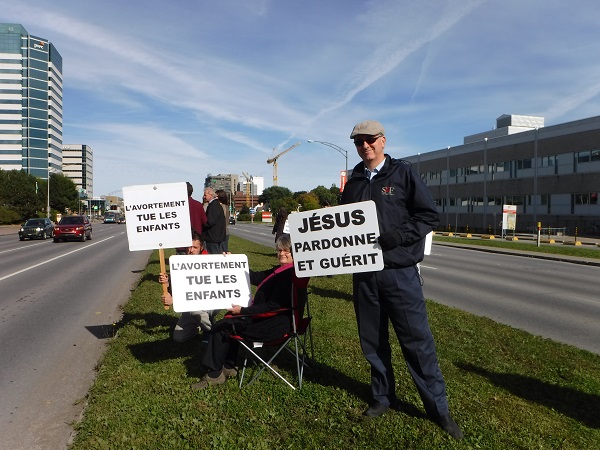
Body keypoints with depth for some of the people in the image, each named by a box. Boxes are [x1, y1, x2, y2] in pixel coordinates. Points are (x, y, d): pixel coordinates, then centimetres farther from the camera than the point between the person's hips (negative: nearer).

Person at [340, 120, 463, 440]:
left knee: (417, 341, 1)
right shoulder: (353, 183, 12)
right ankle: (383, 398, 31)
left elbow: (429, 215, -5)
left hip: (399, 271, -4)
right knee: (372, 341, 13)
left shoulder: (403, 173, -1)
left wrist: (398, 236, -18)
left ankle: (438, 407, 15)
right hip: (364, 273, 5)